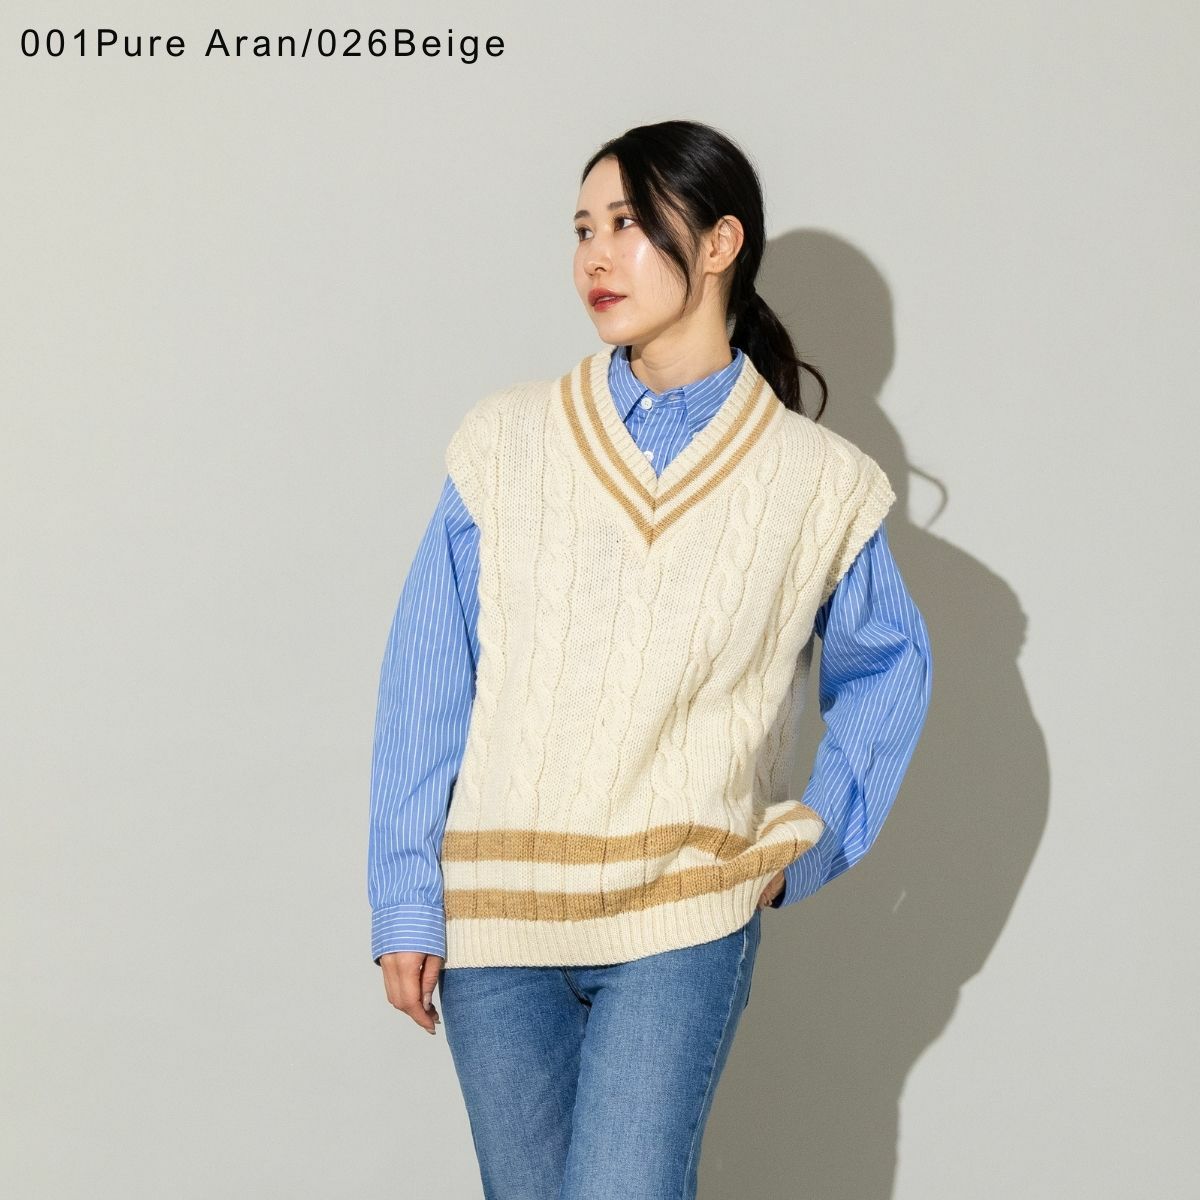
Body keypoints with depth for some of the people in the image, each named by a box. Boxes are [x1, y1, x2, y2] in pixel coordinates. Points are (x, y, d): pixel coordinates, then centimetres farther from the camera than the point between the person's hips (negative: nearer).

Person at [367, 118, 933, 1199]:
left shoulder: (815, 482, 0)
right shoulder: (507, 444, 0)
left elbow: (890, 668, 15)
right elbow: (425, 684, 1)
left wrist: (813, 845, 6)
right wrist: (405, 903, -2)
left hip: (684, 928, -1)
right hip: (494, 916, 2)